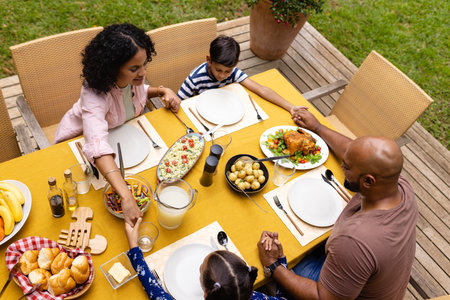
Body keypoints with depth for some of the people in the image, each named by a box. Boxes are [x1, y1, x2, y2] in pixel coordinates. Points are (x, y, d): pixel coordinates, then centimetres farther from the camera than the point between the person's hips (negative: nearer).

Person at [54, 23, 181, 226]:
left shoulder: (133, 77, -22)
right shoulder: (95, 93, -43)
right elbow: (97, 147, -58)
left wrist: (163, 91, -18)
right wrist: (126, 198, -69)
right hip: (80, 139, -5)